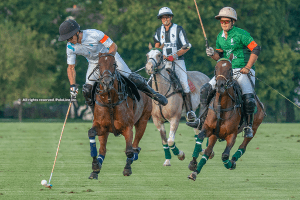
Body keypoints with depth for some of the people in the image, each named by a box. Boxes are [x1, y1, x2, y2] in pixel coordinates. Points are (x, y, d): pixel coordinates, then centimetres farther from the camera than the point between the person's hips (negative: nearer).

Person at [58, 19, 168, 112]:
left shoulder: (94, 34, -32)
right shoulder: (70, 47, -18)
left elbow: (113, 47, -22)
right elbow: (71, 68, -7)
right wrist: (72, 85, -18)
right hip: (94, 64, 4)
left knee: (131, 78, -14)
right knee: (87, 90, -13)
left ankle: (153, 93, 7)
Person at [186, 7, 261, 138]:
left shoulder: (240, 34, -9)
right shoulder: (220, 37, 11)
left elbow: (256, 49, -10)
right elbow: (219, 56, 18)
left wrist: (248, 67, -13)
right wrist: (213, 54, -6)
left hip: (243, 72, -6)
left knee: (248, 99, -25)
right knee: (205, 90, -7)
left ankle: (249, 126, -7)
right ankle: (203, 118, 2)